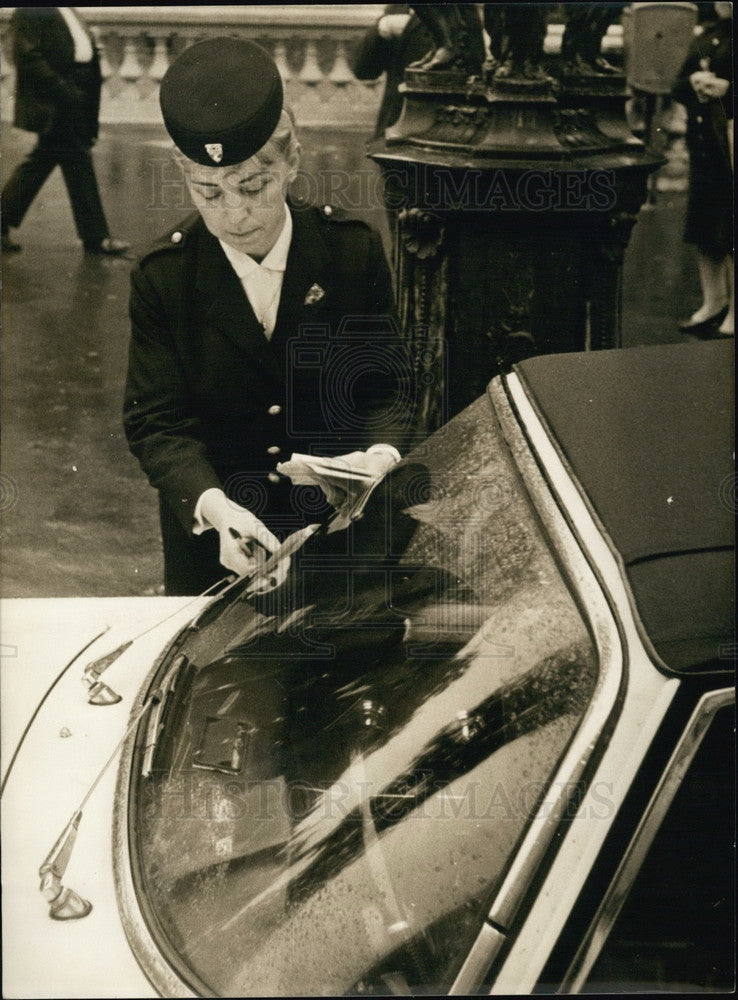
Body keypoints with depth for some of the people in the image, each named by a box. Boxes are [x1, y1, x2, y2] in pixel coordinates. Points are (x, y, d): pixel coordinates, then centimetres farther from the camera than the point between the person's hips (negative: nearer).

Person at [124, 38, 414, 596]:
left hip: (335, 518, 1)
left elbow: (388, 384, -6)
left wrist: (380, 455, -27)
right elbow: (156, 423, -13)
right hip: (209, 531, 0)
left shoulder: (353, 250, -11)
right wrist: (212, 506, -31)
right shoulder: (163, 277, -13)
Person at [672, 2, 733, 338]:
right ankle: (713, 302, 25)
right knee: (704, 227, 12)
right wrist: (694, 83, -4)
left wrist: (726, 89, -21)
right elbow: (678, 87, 16)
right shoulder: (707, 37, 15)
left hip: (730, 142, -7)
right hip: (703, 143, 7)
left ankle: (734, 311, 7)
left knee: (730, 231, -3)